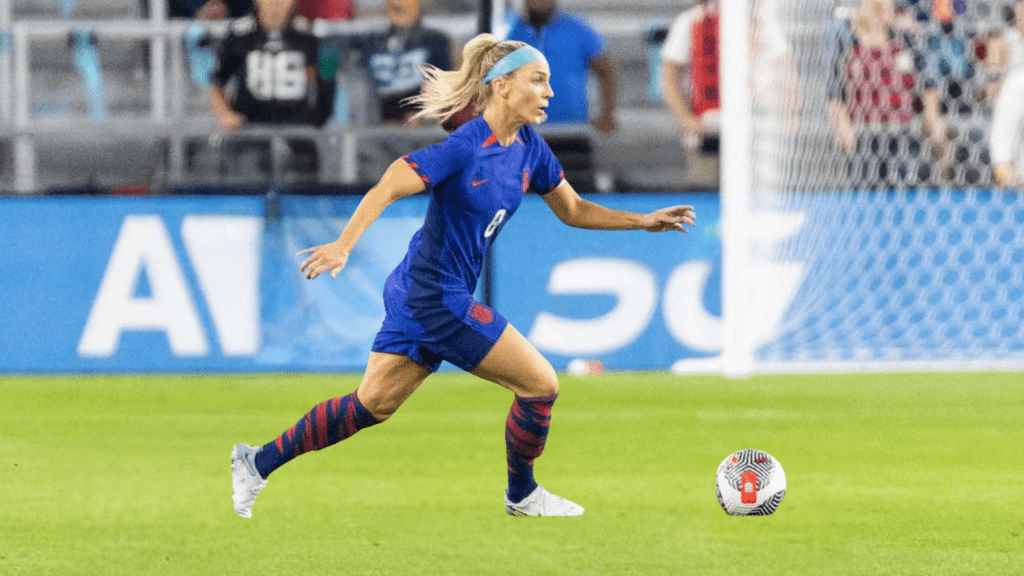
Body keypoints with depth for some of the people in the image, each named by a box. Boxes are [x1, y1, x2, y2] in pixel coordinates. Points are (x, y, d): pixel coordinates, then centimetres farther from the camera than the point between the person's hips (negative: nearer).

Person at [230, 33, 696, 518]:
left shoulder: (530, 150, 5)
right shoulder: (465, 147, -20)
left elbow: (573, 210, 18)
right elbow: (387, 189, -24)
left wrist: (644, 221, 11)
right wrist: (343, 245, -34)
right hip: (437, 297, -9)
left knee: (373, 405, 14)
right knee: (540, 384, -2)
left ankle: (260, 461, 21)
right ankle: (521, 494, 19)